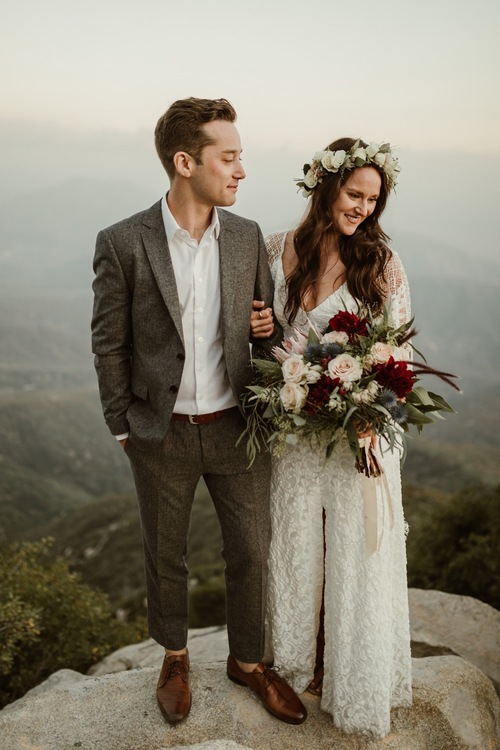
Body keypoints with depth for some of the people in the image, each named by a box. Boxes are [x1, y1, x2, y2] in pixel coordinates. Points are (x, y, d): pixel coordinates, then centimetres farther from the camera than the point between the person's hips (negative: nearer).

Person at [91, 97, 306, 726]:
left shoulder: (248, 238, -2)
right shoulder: (122, 243, -12)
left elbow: (267, 325, 8)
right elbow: (109, 344, -5)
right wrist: (123, 427, -3)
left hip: (237, 429, 3)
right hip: (162, 436, -2)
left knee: (251, 553, 14)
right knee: (165, 556, 17)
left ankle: (247, 660, 39)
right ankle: (174, 657, 43)